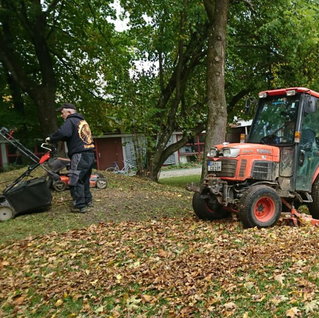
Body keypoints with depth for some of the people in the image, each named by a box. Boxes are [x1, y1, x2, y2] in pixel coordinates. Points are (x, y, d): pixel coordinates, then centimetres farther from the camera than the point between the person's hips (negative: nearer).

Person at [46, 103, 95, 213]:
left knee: (75, 180, -3)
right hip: (90, 154, 9)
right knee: (85, 179, 20)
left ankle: (80, 206, -2)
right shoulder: (83, 121, 22)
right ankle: (87, 200, 29)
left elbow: (62, 133, -23)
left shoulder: (71, 121, -6)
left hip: (80, 155, -9)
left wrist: (50, 139, -7)